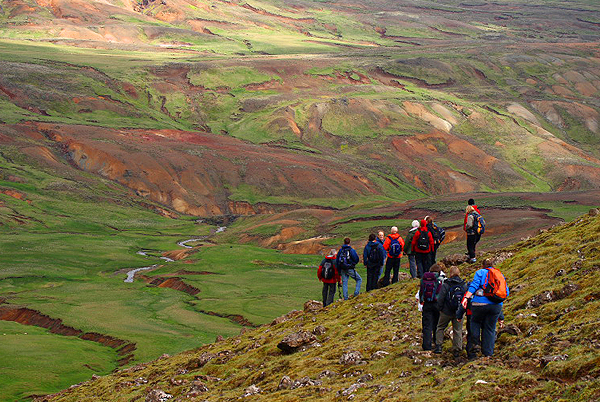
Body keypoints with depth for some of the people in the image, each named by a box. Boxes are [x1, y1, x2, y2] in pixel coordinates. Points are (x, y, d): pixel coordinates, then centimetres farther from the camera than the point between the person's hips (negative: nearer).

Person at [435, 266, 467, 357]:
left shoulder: (446, 285, -11)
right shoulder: (464, 285, -2)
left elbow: (440, 299, -10)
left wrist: (439, 308, 6)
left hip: (446, 312, -2)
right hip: (458, 313, 2)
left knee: (440, 328, 16)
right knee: (458, 331, 9)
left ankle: (438, 345, 8)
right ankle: (457, 350, 9)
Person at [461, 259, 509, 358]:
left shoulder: (481, 272, 5)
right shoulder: (500, 275, 18)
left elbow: (474, 285, -9)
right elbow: (506, 292, 16)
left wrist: (466, 298, -15)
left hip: (480, 303, -3)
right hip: (496, 305, 3)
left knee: (475, 321, 20)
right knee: (490, 328, 9)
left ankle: (476, 342, 4)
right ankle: (487, 352, 8)